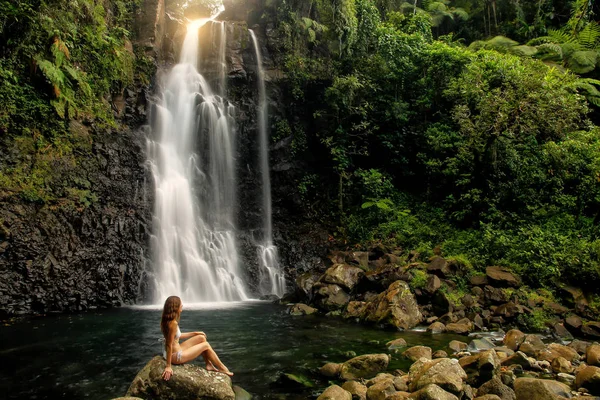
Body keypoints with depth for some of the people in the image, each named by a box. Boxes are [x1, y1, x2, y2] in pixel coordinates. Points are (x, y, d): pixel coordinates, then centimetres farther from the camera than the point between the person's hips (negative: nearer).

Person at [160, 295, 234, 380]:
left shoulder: (168, 320, 2)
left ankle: (209, 365, 20)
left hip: (175, 350, 9)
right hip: (175, 356, -9)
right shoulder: (173, 323, -28)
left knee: (201, 338, 13)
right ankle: (223, 369, 18)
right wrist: (168, 366, -24)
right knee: (206, 345, 3)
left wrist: (194, 333, 17)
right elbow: (169, 345, -27)